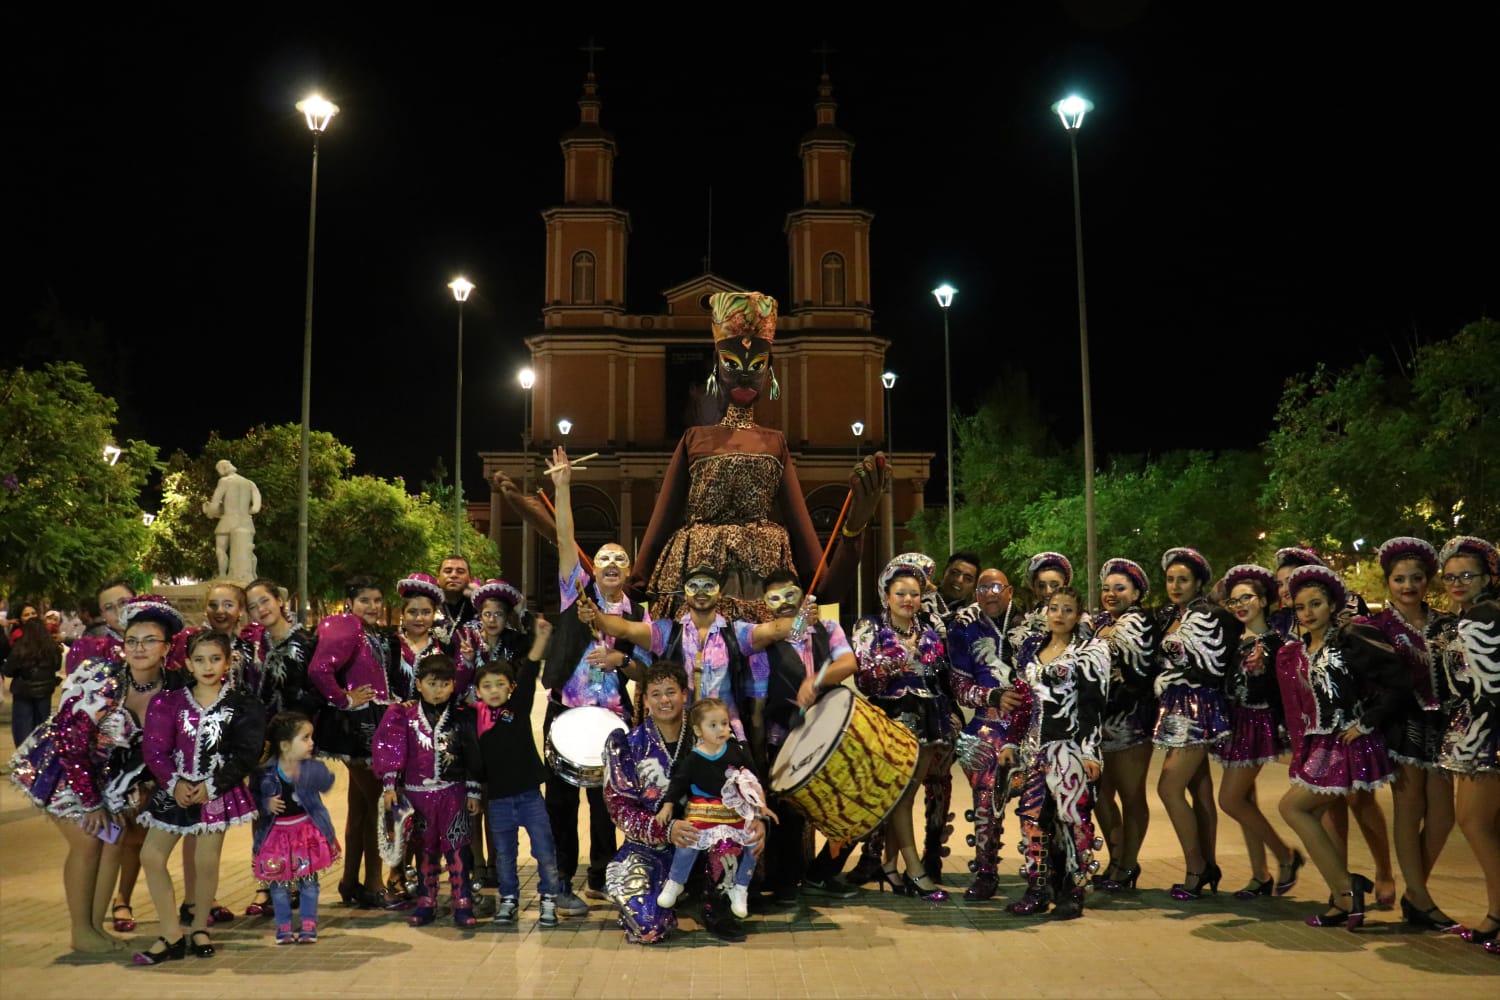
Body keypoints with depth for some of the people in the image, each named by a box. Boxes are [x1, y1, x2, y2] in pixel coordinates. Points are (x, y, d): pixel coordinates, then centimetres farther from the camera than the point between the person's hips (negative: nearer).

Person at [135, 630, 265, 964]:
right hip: (175, 790, 3)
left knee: (206, 861, -1)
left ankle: (200, 929, 21)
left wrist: (212, 786, -15)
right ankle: (170, 936, 9)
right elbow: (154, 748, -4)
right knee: (151, 856, -2)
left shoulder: (242, 705, -3)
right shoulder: (169, 702, 1)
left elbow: (246, 754, -8)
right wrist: (173, 782, -17)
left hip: (218, 792, -2)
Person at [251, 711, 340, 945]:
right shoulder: (265, 772, -11)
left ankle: (308, 924, 22)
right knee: (279, 882, 9)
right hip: (277, 832, 0)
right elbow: (253, 798, 0)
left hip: (308, 830, 0)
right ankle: (283, 926, 25)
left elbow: (326, 782, -28)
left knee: (308, 880, 7)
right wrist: (266, 805, -20)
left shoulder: (312, 767, -10)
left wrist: (302, 773, -43)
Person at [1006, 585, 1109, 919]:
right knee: (1033, 814, 4)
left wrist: (1091, 752, -14)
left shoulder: (1089, 651, -1)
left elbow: (1093, 704, -8)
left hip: (1070, 742, -6)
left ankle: (1073, 894, 4)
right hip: (1036, 742, 6)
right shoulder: (1032, 647, 15)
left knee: (1071, 814, -5)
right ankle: (1038, 891, 13)